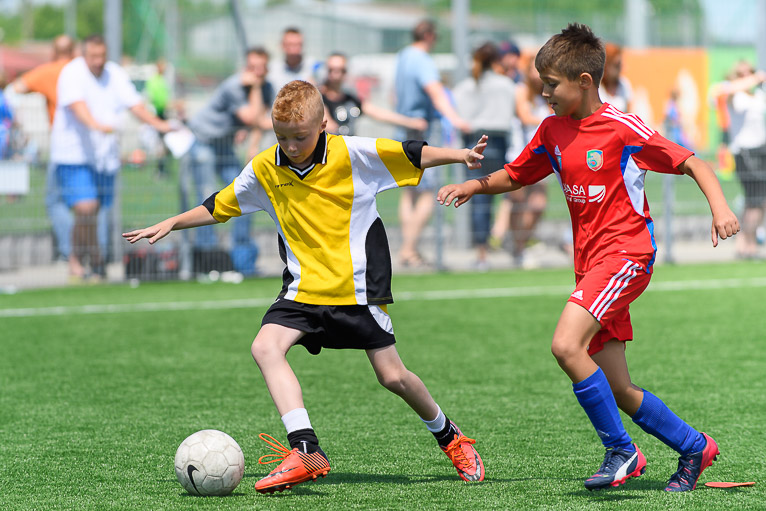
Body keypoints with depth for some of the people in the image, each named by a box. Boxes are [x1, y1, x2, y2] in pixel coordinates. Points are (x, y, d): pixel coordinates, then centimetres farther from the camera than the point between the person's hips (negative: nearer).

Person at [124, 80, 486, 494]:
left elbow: (412, 155, -9)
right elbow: (221, 205, 14)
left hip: (358, 285, -3)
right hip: (304, 286, 3)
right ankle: (306, 451, -28)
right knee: (265, 347, -22)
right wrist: (172, 223, 14)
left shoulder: (352, 153, -11)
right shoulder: (264, 169, 0)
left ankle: (448, 436, 29)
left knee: (392, 377, -1)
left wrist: (461, 156, -19)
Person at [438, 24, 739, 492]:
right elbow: (513, 176, 23)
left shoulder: (624, 129, -10)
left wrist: (720, 207, -25)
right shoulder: (553, 132, 10)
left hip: (626, 252, -8)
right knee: (617, 390, 5)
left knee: (566, 345, -26)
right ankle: (694, 447, 23)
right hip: (590, 261, 8)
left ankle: (621, 451, -15)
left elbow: (692, 163, -9)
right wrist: (475, 185, 4)